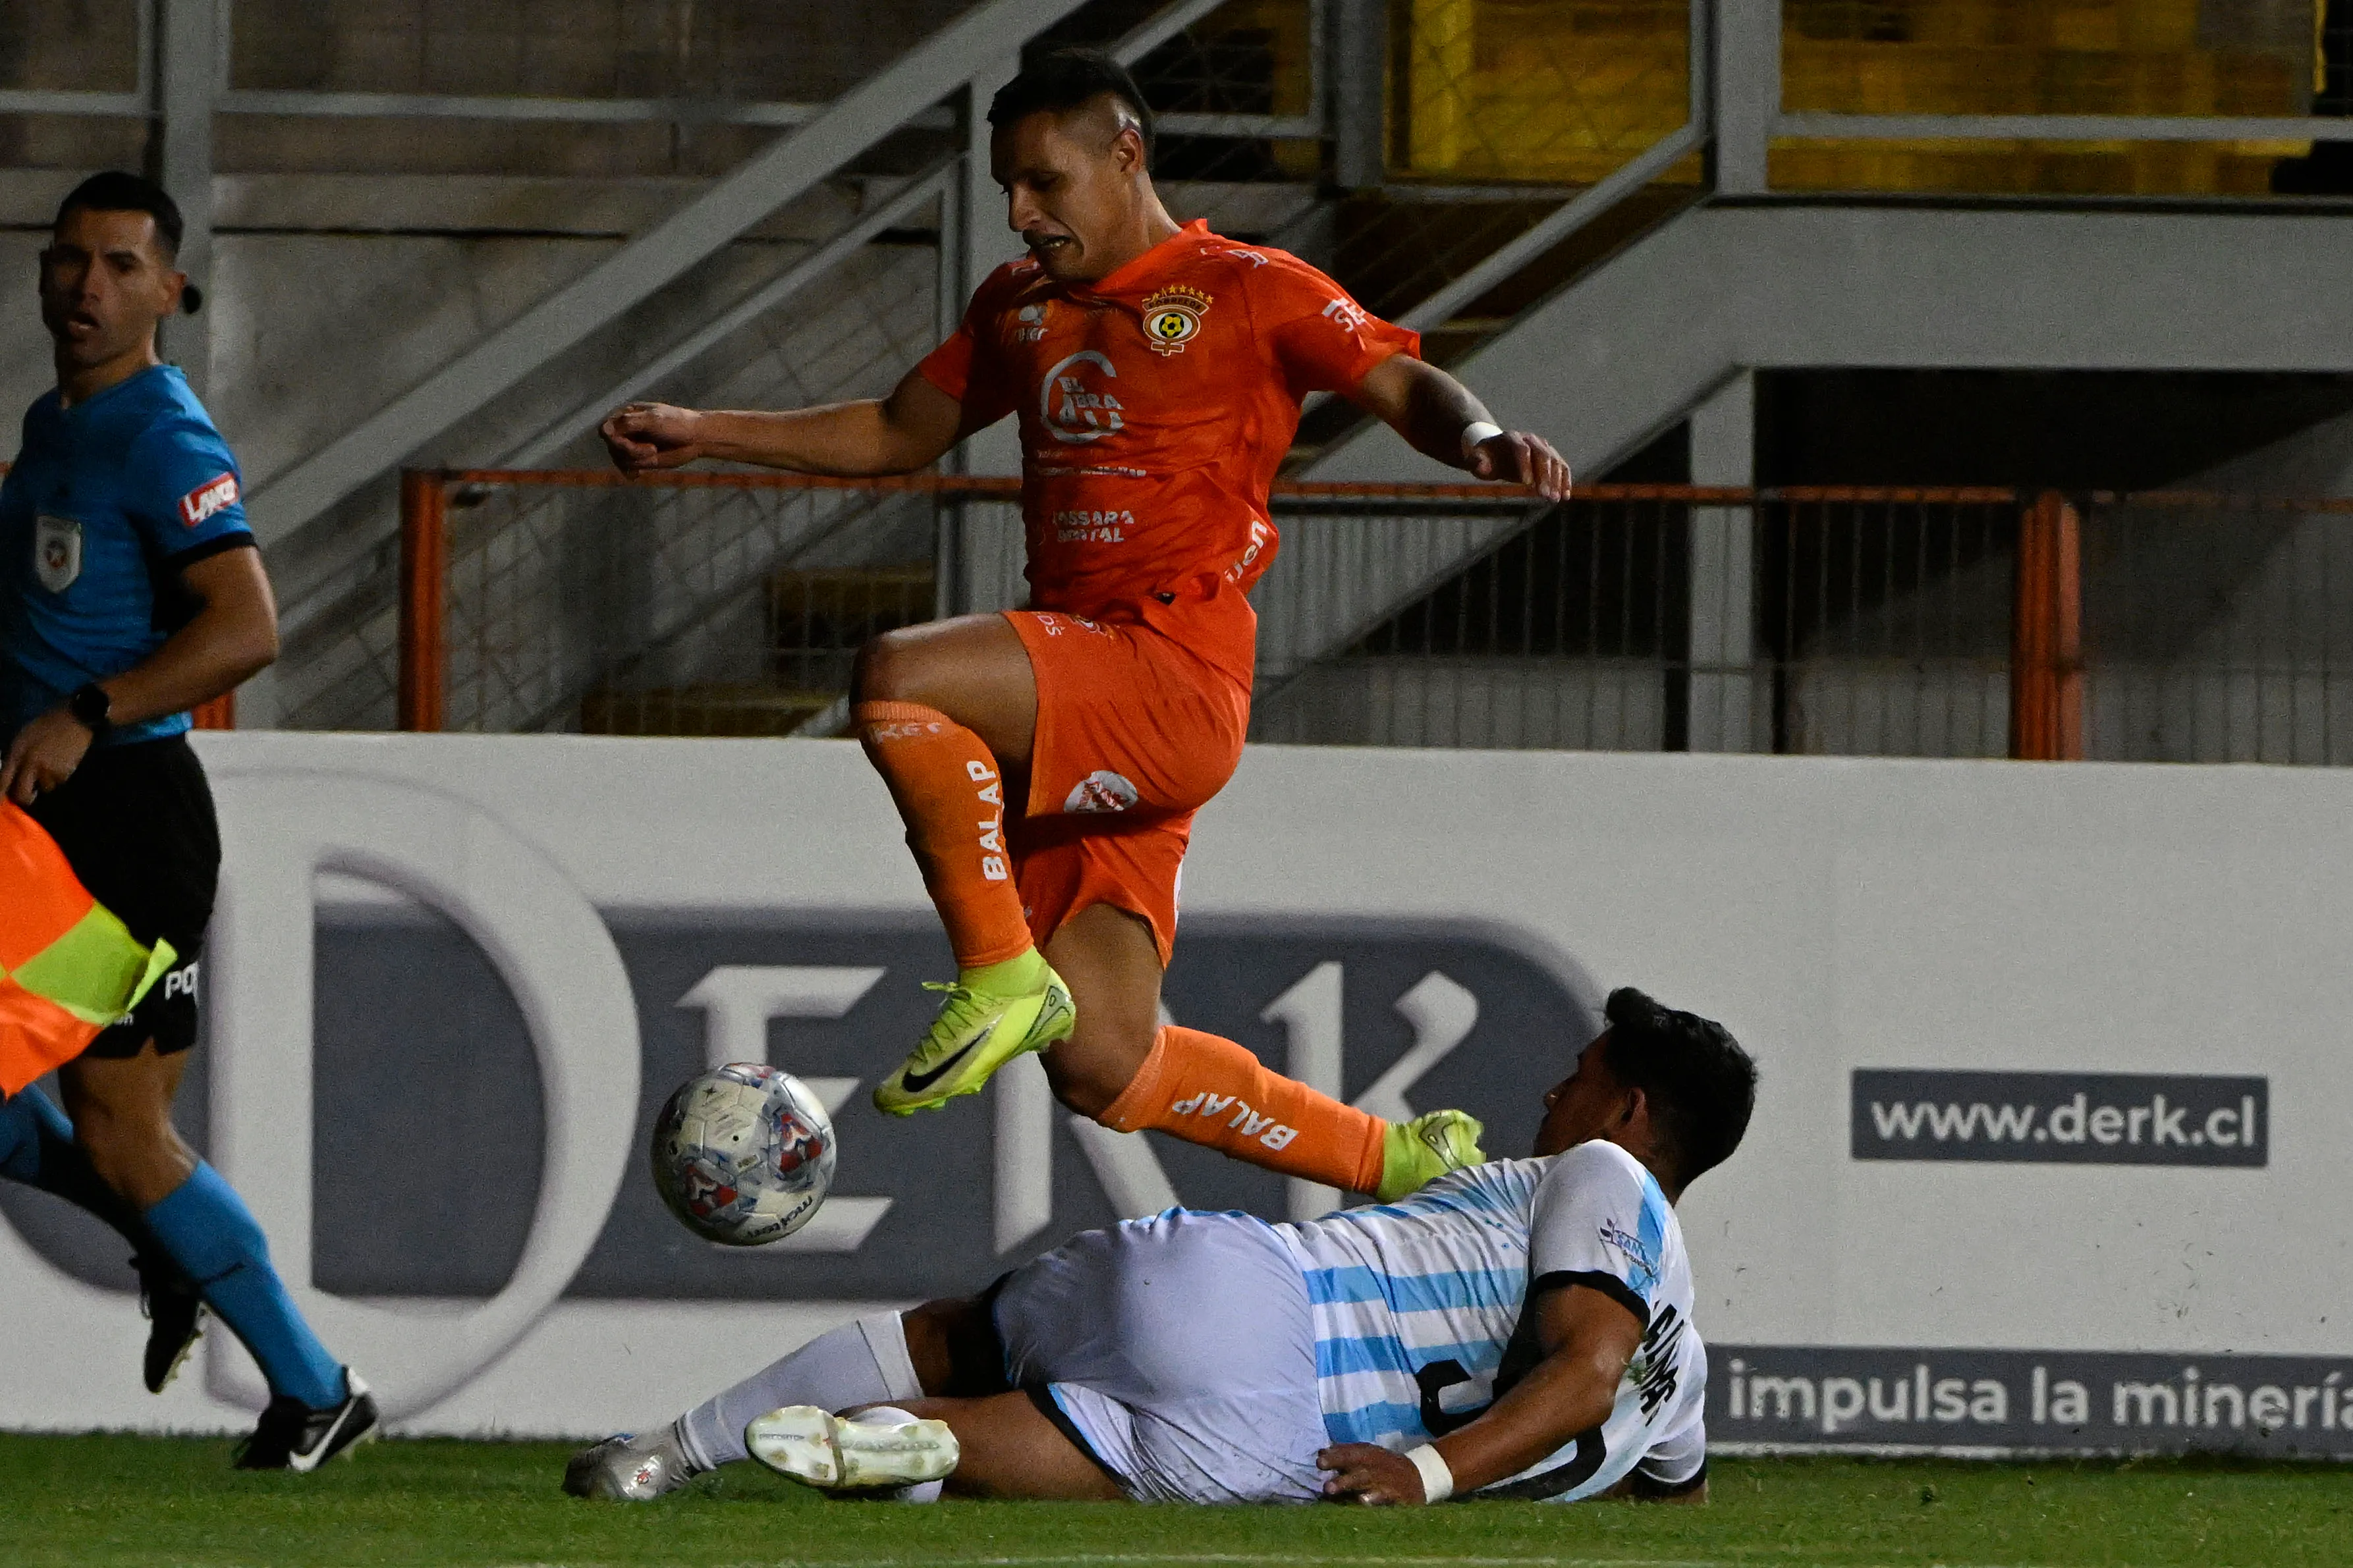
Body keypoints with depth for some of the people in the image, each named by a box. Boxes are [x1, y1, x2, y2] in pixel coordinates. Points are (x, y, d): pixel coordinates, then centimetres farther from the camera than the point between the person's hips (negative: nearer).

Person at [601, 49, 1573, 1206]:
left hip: (1177, 679, -8)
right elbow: (901, 433, 32)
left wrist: (1480, 439, -28)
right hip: (1072, 737, 8)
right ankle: (1400, 1161, 16)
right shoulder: (1019, 305, 22)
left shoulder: (1245, 290, 2)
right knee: (1102, 1071, 0)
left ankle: (1000, 974, -17)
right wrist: (703, 437, 24)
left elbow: (1405, 384, -5)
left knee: (898, 680, -30)